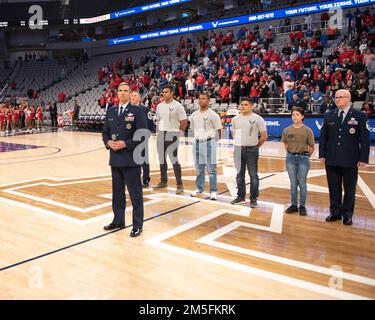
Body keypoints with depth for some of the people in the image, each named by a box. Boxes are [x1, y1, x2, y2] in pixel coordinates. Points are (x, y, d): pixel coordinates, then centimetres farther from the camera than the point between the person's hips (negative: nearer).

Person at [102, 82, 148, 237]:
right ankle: (118, 220, 30)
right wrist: (108, 142, -6)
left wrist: (125, 144, -18)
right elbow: (105, 132, 14)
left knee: (135, 193, 2)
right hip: (115, 159, 6)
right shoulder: (110, 111, 11)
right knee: (117, 192, 16)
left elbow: (142, 135, -11)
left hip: (131, 159, -6)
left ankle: (137, 225, 13)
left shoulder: (137, 111, -6)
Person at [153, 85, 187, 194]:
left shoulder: (177, 106, -8)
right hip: (161, 134, 6)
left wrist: (177, 132, -4)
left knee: (174, 160, -7)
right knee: (162, 159, 11)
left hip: (172, 135, -6)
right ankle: (163, 181, 24)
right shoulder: (159, 106, 9)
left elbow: (184, 122, -7)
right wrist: (161, 129, 10)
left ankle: (179, 184, 1)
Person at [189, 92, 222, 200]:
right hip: (197, 142, 5)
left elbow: (218, 130, -2)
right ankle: (199, 189, 25)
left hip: (209, 143, -5)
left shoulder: (212, 114, -6)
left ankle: (213, 191, 5)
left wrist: (215, 141, 6)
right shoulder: (194, 115, 10)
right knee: (199, 168, 13)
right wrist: (198, 138, 14)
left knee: (211, 168, -2)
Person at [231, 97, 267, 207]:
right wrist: (240, 144, 11)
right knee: (239, 174, 13)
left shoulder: (257, 119, -6)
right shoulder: (235, 119, 7)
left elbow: (264, 136, -3)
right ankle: (241, 196, 26)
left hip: (251, 150, -4)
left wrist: (255, 146, 3)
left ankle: (253, 199, 12)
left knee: (253, 175, 2)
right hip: (238, 149, 4)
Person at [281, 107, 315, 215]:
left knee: (302, 183, 6)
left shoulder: (307, 130, -7)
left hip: (303, 158, -2)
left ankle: (302, 206, 16)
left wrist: (305, 156, 3)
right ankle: (294, 205, 20)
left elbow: (311, 147, -1)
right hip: (290, 158, 3)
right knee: (293, 183, 10)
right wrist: (291, 154, 8)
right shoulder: (287, 130, 0)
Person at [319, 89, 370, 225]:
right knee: (334, 189, 10)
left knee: (349, 190, 8)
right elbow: (323, 136, 8)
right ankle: (335, 212, 24)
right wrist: (322, 154, 2)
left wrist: (363, 158, -8)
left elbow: (365, 138, -3)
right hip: (332, 160, 2)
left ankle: (347, 215, 22)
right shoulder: (329, 116, 6)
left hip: (350, 161, -2)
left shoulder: (360, 116, -2)